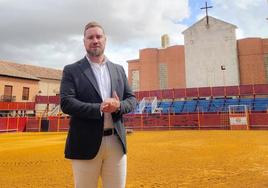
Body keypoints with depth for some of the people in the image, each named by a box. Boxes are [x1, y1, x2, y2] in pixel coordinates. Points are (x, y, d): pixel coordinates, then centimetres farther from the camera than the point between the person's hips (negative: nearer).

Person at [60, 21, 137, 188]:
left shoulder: (119, 70, 12)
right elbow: (66, 103, -10)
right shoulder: (71, 70, 1)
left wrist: (118, 106, -13)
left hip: (117, 142, 4)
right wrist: (99, 108, -20)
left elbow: (132, 99, 10)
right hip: (86, 143, -3)